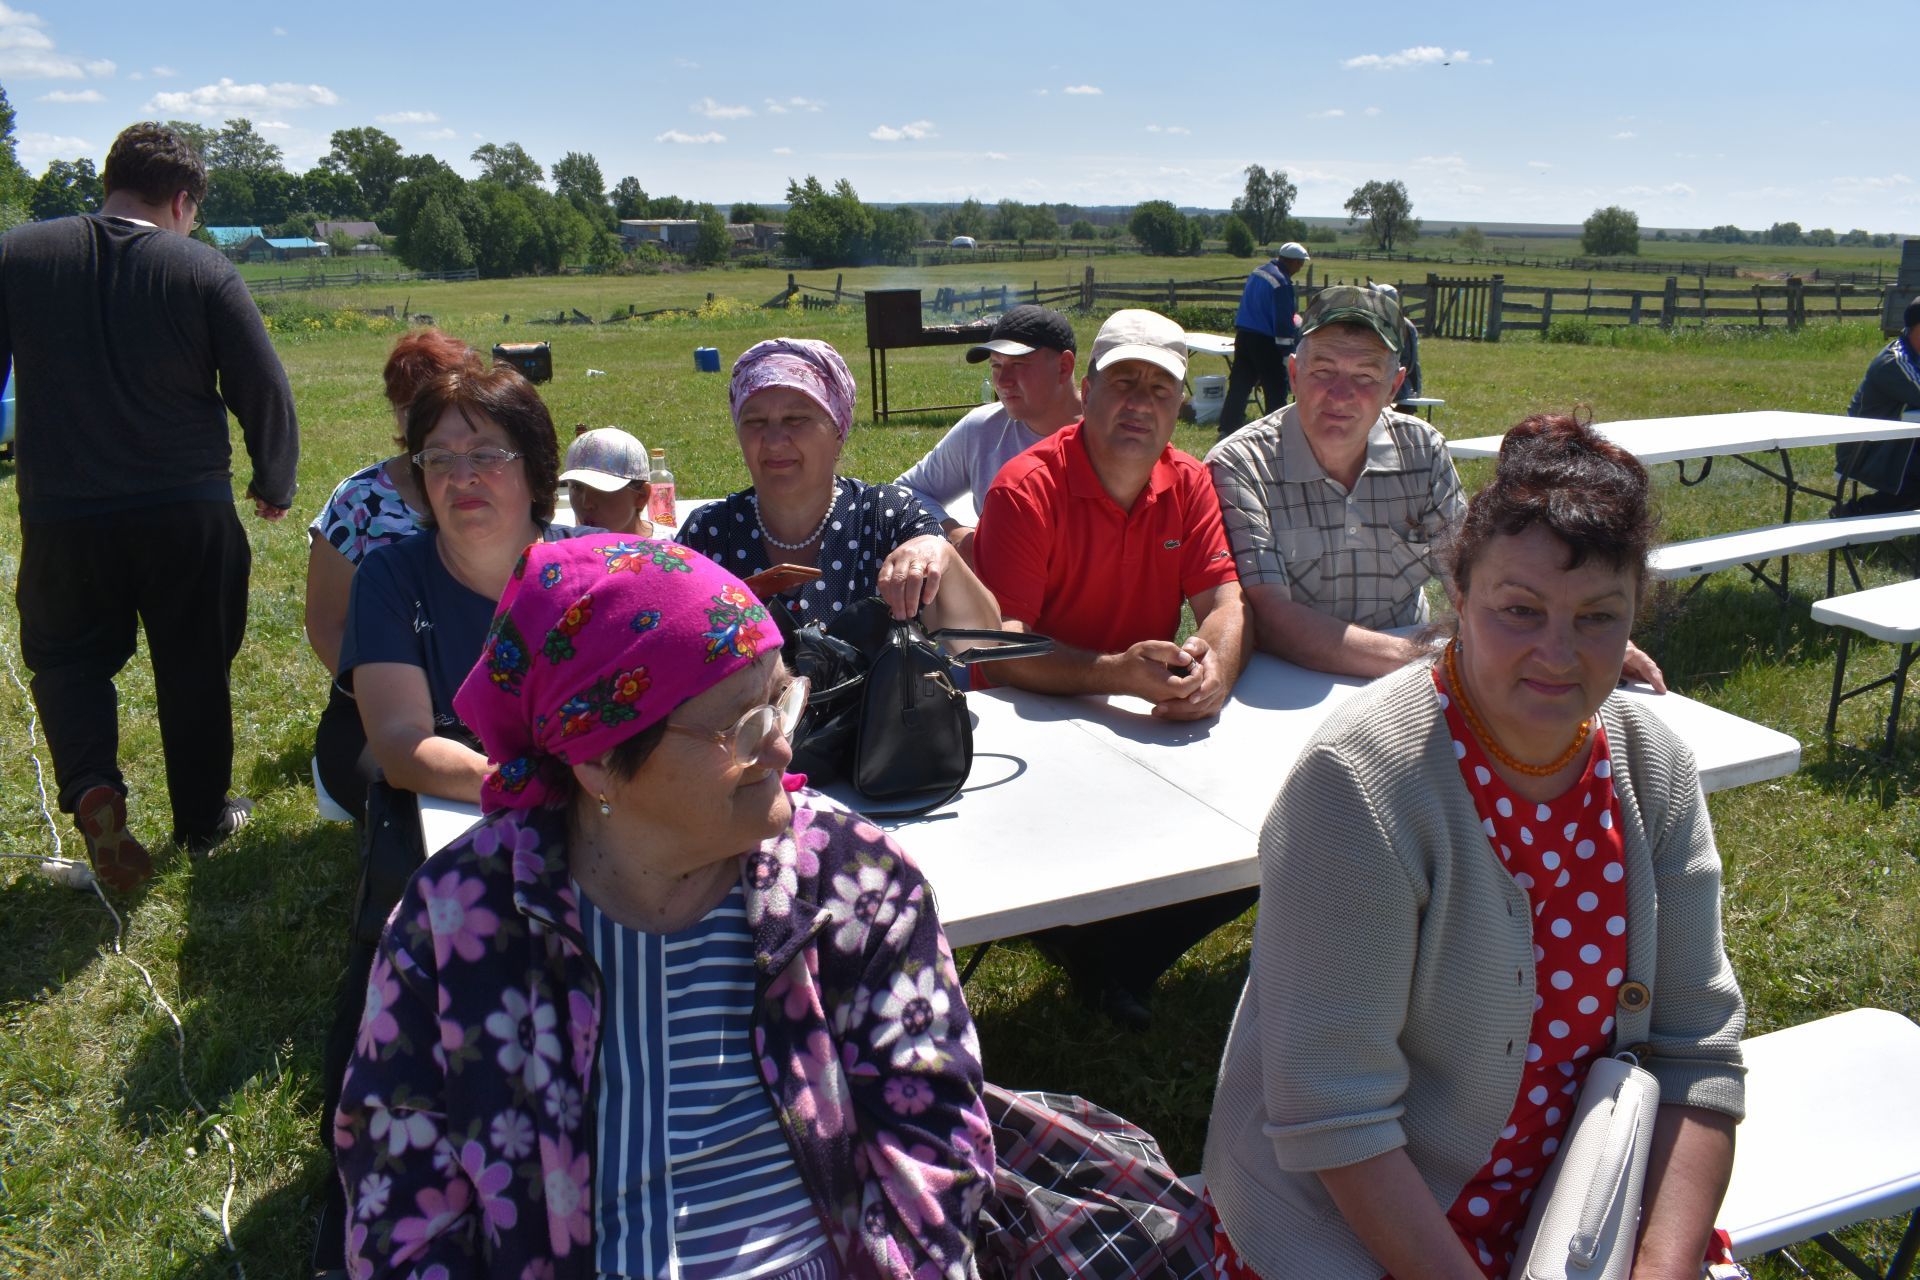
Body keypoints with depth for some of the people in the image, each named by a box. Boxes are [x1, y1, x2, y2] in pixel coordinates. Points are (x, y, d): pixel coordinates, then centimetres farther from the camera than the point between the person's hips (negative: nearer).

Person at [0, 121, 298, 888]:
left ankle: (92, 789, -5)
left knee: (67, 656, 18)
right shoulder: (203, 270, -8)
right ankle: (203, 819, 25)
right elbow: (263, 393, -6)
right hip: (187, 513, -1)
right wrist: (273, 486, 11)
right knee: (194, 667, 14)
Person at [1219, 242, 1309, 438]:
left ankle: (1227, 428, 11)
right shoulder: (1282, 283, -17)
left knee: (1239, 385, 10)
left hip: (1243, 334, 8)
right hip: (1265, 341, -8)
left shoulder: (1258, 271, 10)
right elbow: (1284, 323, -18)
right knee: (1276, 388, 3)